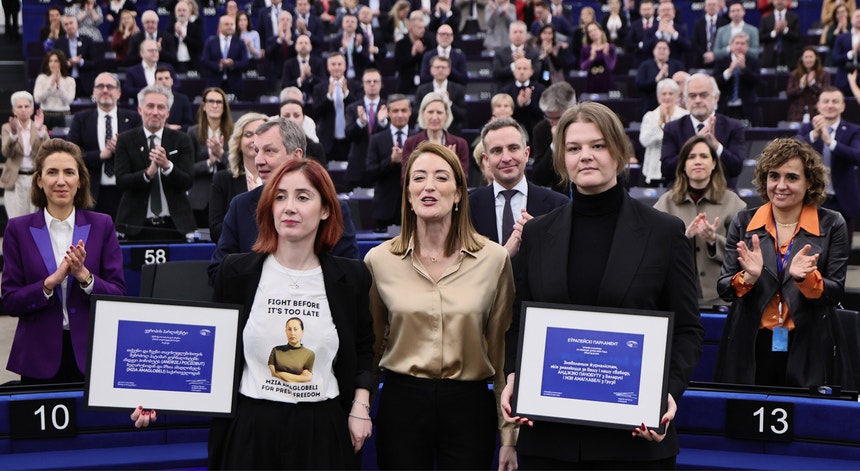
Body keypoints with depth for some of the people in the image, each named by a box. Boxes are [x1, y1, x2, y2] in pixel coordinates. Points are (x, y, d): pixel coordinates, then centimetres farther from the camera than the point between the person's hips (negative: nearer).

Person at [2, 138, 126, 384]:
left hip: (91, 354, 0)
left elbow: (118, 295, -1)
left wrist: (84, 276, -18)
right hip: (39, 357, 0)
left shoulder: (102, 226, 3)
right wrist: (51, 282, -18)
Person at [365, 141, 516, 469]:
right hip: (402, 402, 0)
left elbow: (502, 349, 3)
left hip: (469, 404, 0)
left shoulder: (494, 259, -2)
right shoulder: (379, 260, 0)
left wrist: (509, 435, 4)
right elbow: (371, 344, 10)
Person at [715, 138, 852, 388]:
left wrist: (805, 277, -21)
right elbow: (723, 288, 2)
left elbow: (836, 293, -2)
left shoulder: (831, 225, 2)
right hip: (751, 349, 1)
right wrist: (748, 277, -18)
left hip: (808, 351, -1)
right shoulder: (744, 222, 6)